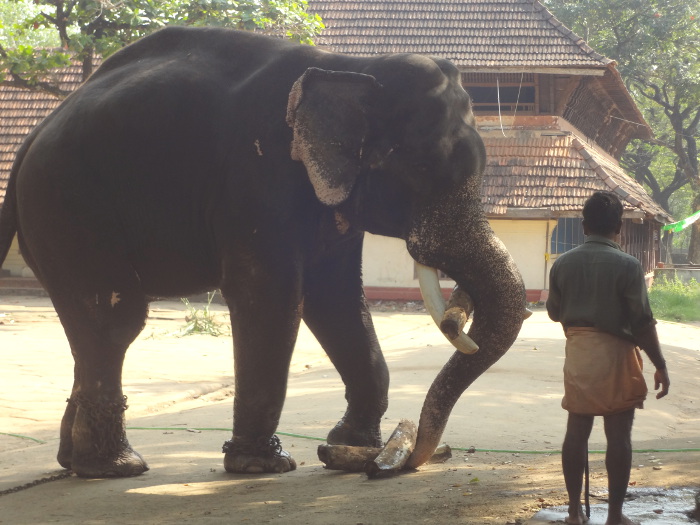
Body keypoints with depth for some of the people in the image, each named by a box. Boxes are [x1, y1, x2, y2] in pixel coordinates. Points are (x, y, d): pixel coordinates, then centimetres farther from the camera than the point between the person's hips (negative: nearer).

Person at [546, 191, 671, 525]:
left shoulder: (563, 263, 1)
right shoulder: (627, 265, -13)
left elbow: (554, 312, 13)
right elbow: (642, 322, -13)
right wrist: (660, 365, -5)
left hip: (577, 353, 4)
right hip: (615, 355, -4)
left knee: (576, 432, 10)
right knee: (618, 436, 2)